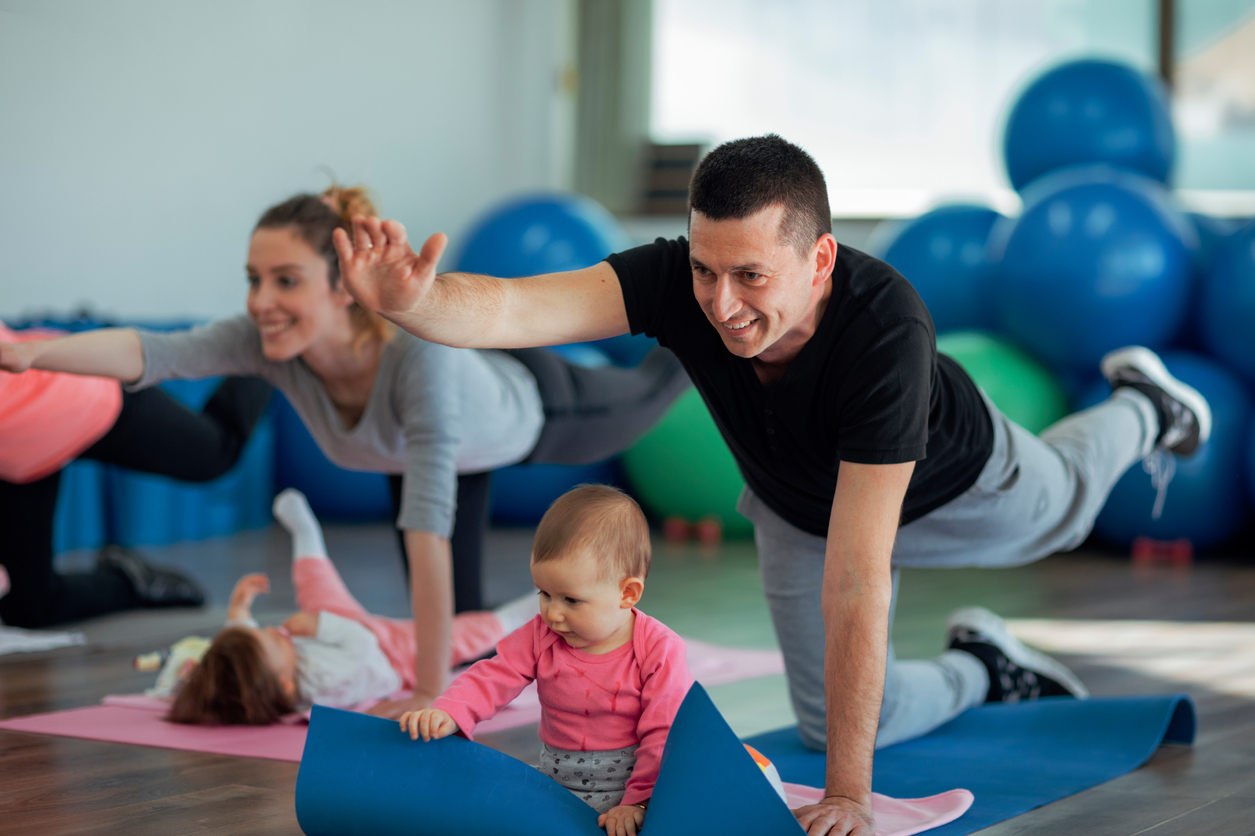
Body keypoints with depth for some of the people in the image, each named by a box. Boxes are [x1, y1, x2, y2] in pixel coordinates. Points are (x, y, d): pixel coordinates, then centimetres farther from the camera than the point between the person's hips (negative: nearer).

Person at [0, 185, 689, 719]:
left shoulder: (417, 349, -51)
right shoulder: (266, 341, -37)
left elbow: (428, 526, -55)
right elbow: (150, 353, -53)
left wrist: (430, 695, -57)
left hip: (532, 408, -4)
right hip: (440, 446, 4)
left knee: (642, 397, 31)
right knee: (456, 621, 24)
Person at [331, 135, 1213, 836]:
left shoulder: (885, 325, -49)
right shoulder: (679, 278, -40)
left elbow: (854, 580, -50)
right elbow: (513, 308, -56)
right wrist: (411, 300, -79)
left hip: (945, 482, -2)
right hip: (798, 502, 2)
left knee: (1059, 507, 31)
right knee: (845, 717, 14)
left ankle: (1139, 410, 63)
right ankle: (983, 669, 43)